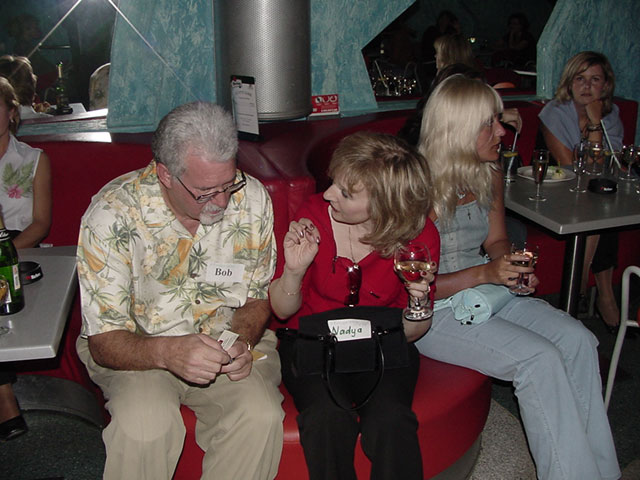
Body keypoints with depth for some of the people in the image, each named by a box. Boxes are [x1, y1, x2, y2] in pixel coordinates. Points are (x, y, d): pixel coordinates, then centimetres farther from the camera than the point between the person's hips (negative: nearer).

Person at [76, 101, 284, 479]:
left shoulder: (252, 199, -10)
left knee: (262, 416, -27)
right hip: (137, 348, -1)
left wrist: (242, 341, -19)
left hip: (227, 338, 2)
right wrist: (167, 353, -38)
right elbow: (104, 342, -17)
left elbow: (256, 297, 3)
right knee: (144, 427, -32)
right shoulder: (112, 215, -19)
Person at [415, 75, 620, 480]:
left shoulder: (490, 175, 3)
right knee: (539, 358, -23)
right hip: (432, 310, -7)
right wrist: (484, 273, -24)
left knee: (578, 340, -12)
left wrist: (509, 264, -6)